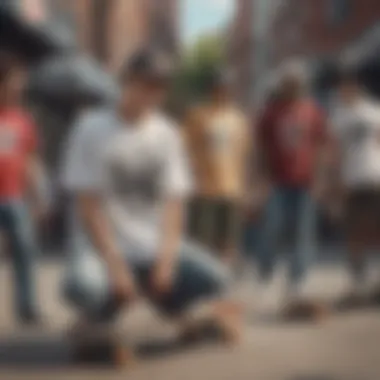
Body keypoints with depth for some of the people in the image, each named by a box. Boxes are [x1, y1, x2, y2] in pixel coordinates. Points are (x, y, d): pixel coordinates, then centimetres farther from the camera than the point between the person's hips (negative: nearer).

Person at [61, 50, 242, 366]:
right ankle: (96, 325, 0)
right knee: (86, 286, -37)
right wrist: (114, 263, -17)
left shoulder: (167, 134, 7)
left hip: (155, 245, 4)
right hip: (103, 246, -3)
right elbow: (88, 205, -8)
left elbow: (173, 203, 3)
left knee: (213, 278, -21)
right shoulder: (93, 129, -5)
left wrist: (166, 258, -12)